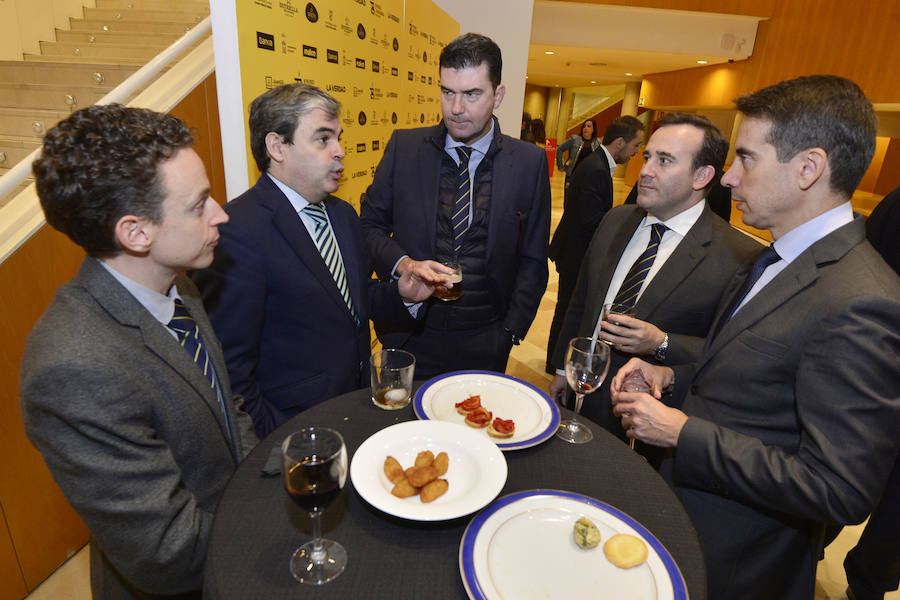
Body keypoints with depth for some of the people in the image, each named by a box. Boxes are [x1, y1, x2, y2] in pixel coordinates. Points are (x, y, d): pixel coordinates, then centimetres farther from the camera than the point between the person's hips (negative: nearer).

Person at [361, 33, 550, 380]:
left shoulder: (529, 162, -4)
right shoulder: (403, 147, -2)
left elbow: (533, 260, 0)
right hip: (409, 336, 1)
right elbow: (370, 225, 4)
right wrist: (401, 263, -15)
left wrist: (509, 332, -3)